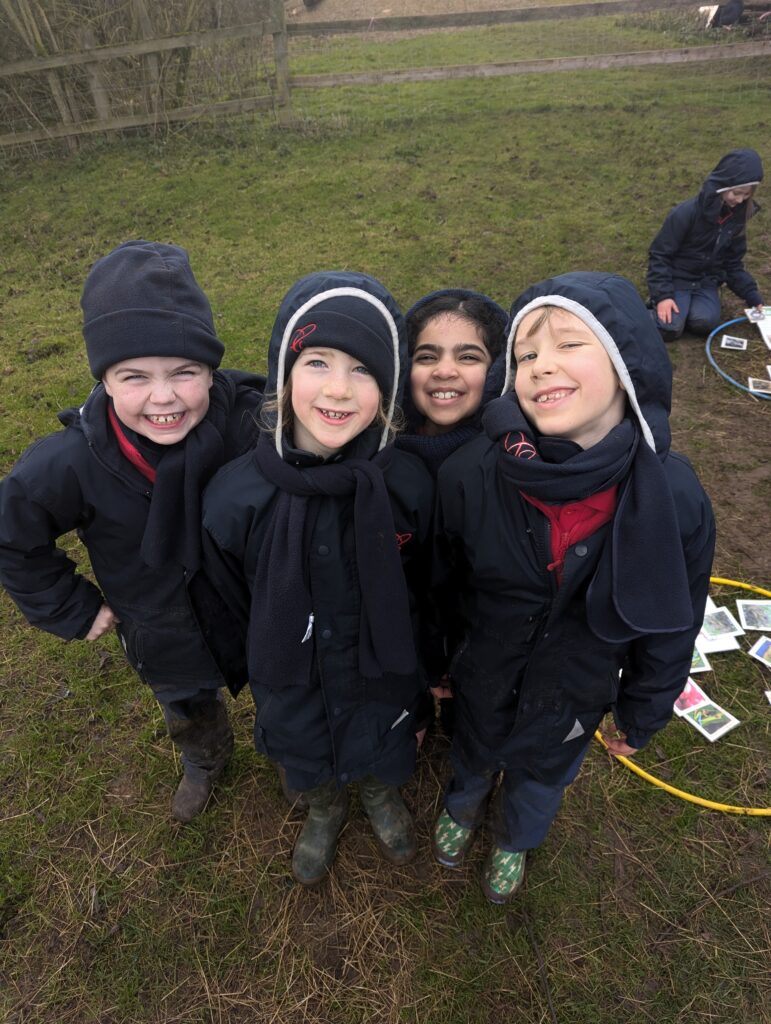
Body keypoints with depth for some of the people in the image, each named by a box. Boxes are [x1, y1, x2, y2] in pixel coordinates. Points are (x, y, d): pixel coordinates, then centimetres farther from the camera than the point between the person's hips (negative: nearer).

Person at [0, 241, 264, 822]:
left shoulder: (251, 424, -32)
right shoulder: (72, 464, -26)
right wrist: (72, 610, -4)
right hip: (166, 638, 2)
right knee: (189, 714, 32)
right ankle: (205, 761, 69)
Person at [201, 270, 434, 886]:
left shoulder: (409, 484, -25)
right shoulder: (235, 497, -25)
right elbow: (234, 605, -7)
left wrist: (423, 688, 3)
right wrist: (268, 689, 5)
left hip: (385, 689, 0)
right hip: (292, 695, 1)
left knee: (385, 762, 30)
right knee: (309, 771, 30)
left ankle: (383, 796, 66)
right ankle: (325, 811, 66)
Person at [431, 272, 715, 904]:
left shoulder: (676, 498, -26)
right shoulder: (470, 476, -29)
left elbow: (672, 627, -8)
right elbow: (442, 584, -10)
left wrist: (642, 715, 3)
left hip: (572, 699, 1)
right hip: (480, 682, 0)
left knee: (541, 781, 31)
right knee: (472, 759, 32)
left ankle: (515, 840, 67)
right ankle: (462, 808, 69)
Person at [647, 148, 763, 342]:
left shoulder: (736, 216, 0)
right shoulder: (686, 213, -20)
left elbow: (733, 263, 9)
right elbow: (659, 255, -16)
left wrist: (753, 297, 1)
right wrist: (663, 294, -25)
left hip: (707, 281, 4)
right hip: (677, 278, -4)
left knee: (705, 323, -24)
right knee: (669, 329, -26)